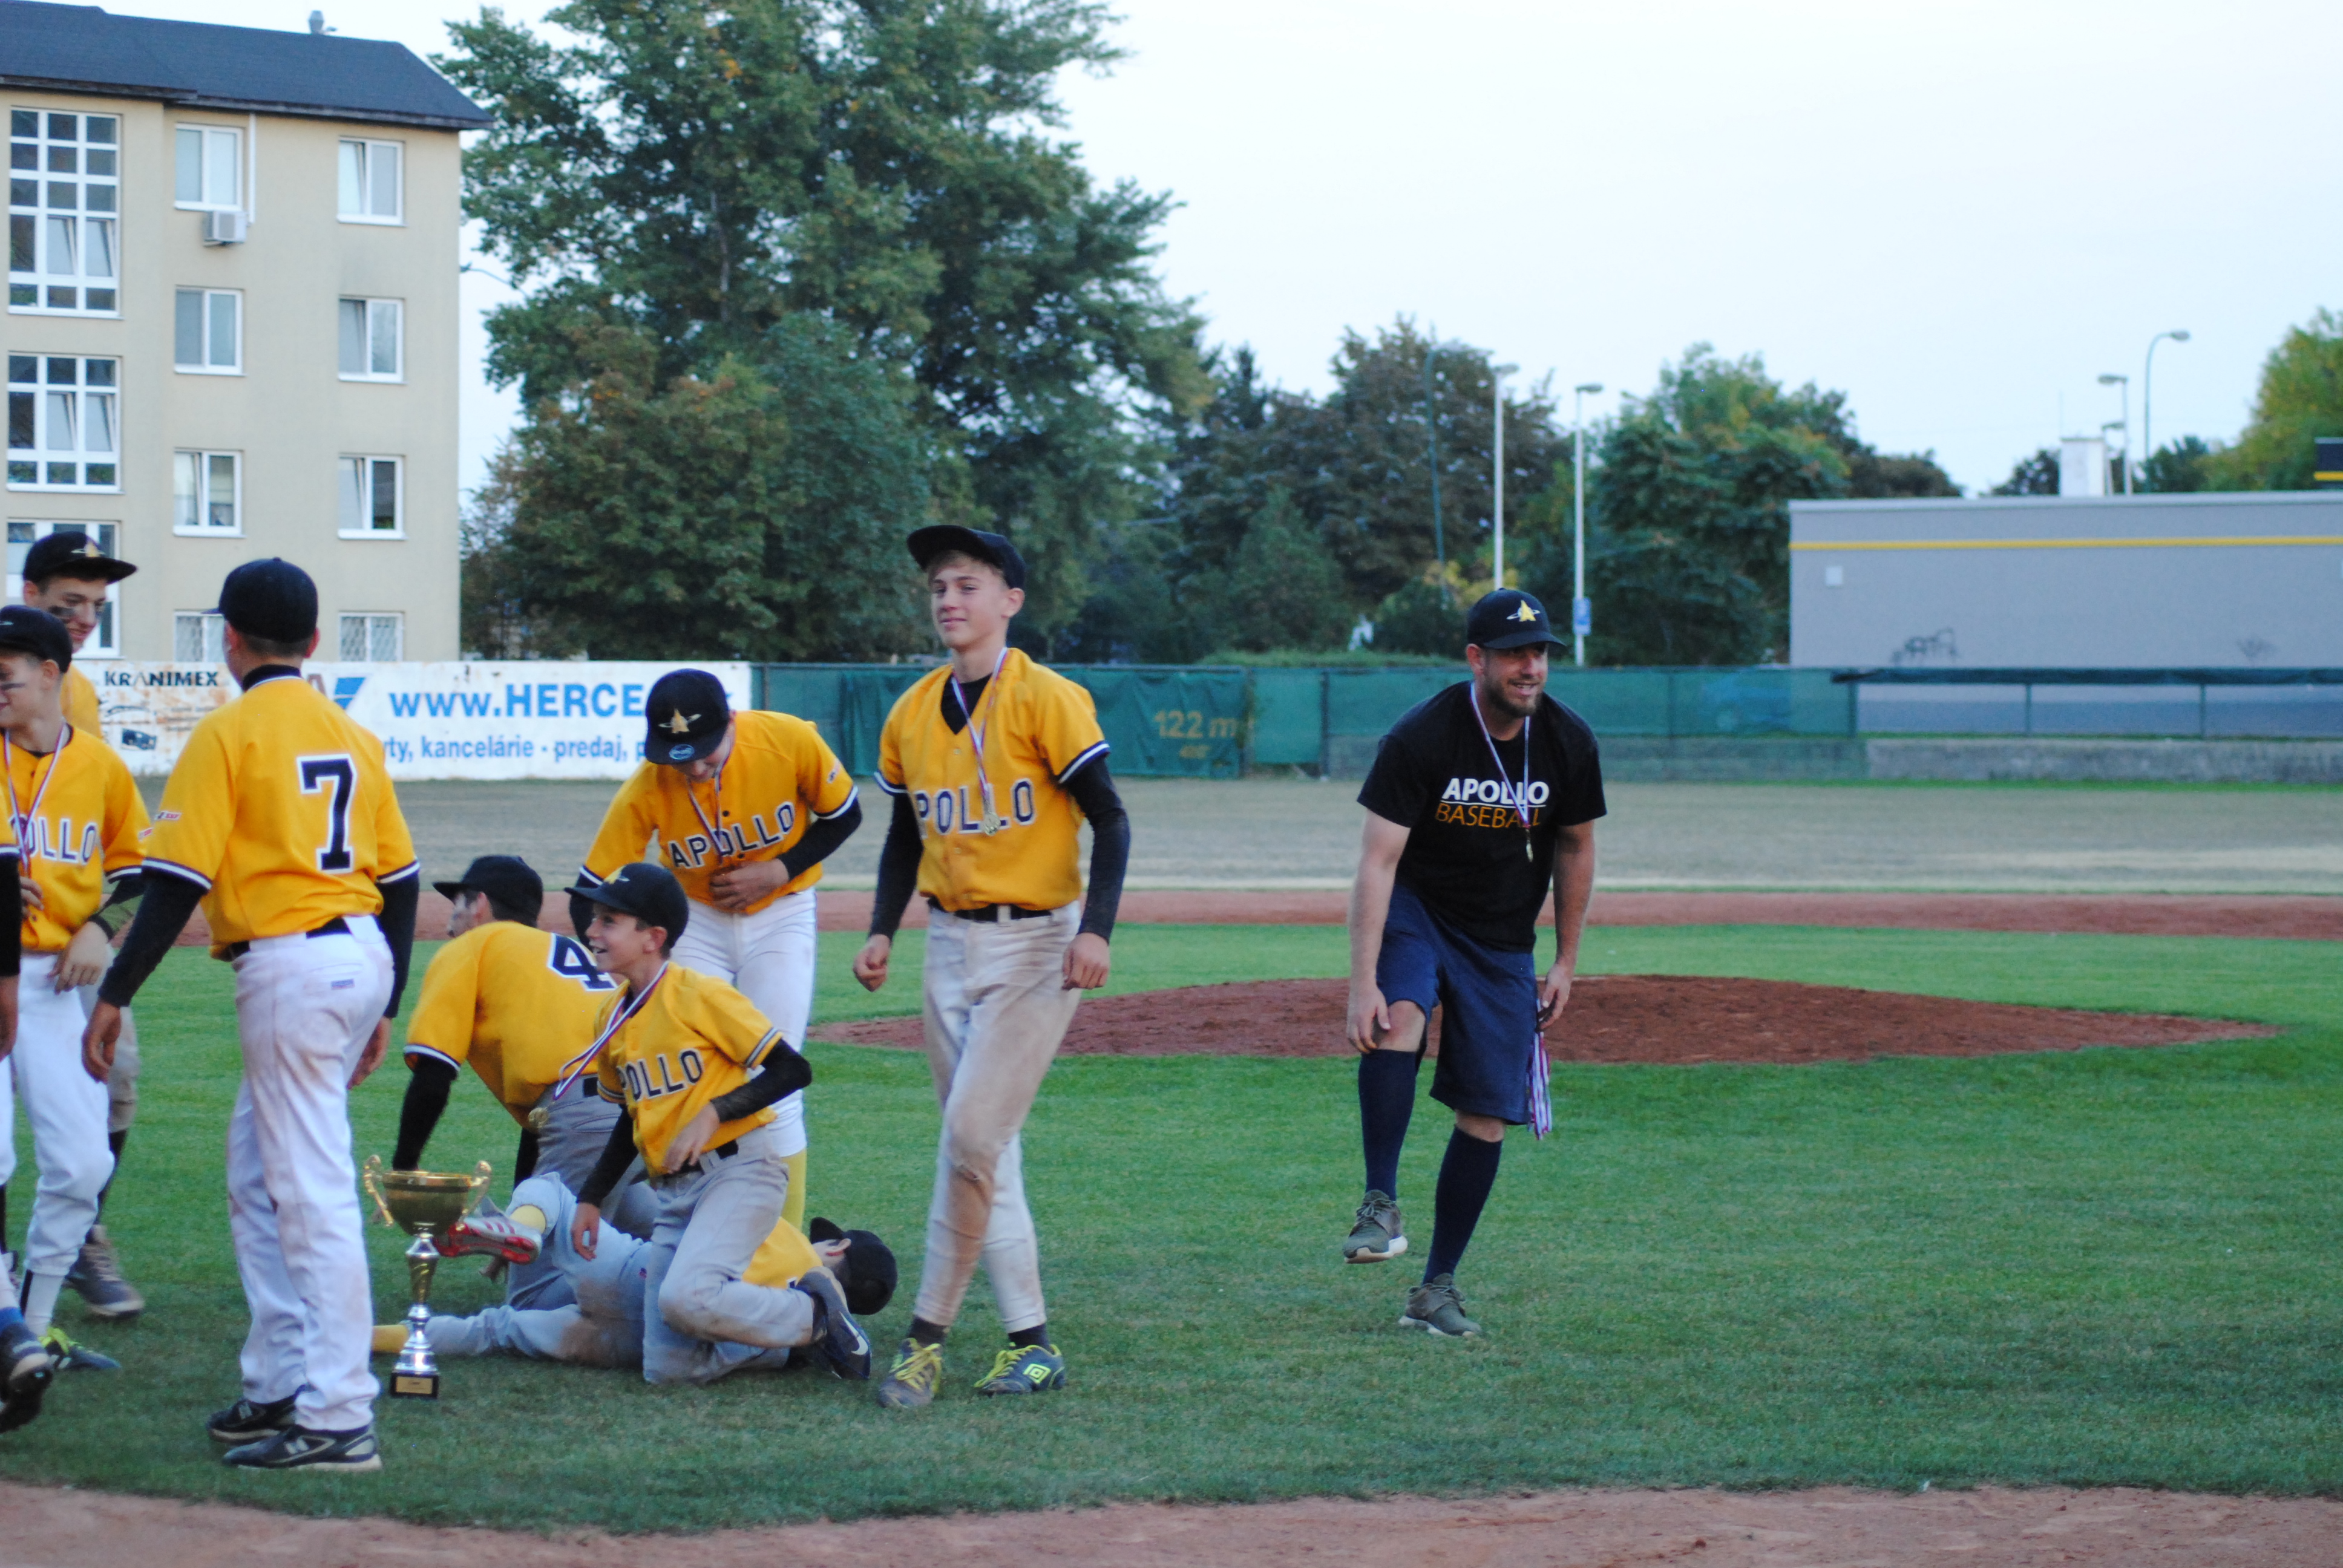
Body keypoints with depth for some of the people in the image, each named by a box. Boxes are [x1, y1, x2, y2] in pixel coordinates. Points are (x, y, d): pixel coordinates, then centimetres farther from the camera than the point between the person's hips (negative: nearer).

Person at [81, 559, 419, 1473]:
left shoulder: (229, 734, -7)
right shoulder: (351, 734, 13)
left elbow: (177, 882, -12)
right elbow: (400, 878, 15)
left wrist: (114, 997, -8)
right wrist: (383, 1008, 23)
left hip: (289, 966, -8)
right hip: (363, 953, 8)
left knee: (314, 1193, -8)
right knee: (257, 1180, 18)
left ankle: (338, 1421, -9)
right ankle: (280, 1388, 21)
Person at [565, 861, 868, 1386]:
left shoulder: (699, 995, -10)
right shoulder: (613, 1021, 11)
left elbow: (793, 1070, -12)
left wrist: (714, 1113, -22)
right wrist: (591, 1198, 18)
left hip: (740, 1170, -7)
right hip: (673, 1194, 7)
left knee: (685, 1298, -32)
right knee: (669, 1370, -3)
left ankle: (816, 1313, -6)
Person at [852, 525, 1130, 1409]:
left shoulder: (1046, 700, -11)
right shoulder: (912, 713, 8)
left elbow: (1109, 820, -12)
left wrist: (1096, 929, -23)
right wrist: (883, 930, 7)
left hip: (1036, 944, -7)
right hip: (950, 945, 7)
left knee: (971, 1135, -13)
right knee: (982, 1148, 7)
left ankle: (926, 1337, -7)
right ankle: (1031, 1343, 13)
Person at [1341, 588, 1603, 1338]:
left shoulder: (1568, 742, -9)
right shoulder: (1422, 737, -22)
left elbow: (1574, 847, 8)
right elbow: (1377, 862, -25)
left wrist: (1566, 960, 8)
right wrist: (1363, 983, -33)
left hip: (1502, 939, 4)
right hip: (1414, 911, -4)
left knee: (1488, 1116, 0)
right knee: (1396, 1018, -35)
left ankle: (1437, 1289, 11)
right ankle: (1381, 1204, -26)